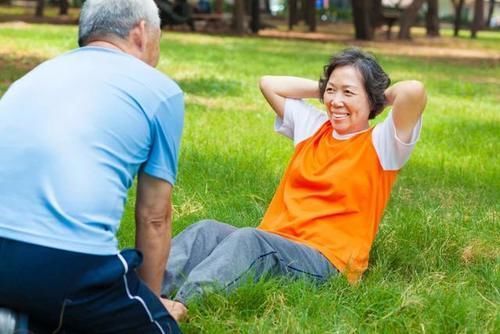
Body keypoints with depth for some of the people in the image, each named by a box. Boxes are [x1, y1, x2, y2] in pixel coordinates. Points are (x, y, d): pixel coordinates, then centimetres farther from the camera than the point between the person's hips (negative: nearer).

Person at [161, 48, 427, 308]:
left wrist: (383, 96, 4)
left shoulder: (380, 145, -1)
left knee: (248, 240, -34)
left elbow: (414, 91, -18)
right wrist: (323, 89, 20)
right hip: (271, 242, 6)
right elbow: (268, 83, 26)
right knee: (207, 231, -22)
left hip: (324, 261, -6)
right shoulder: (312, 126, 18)